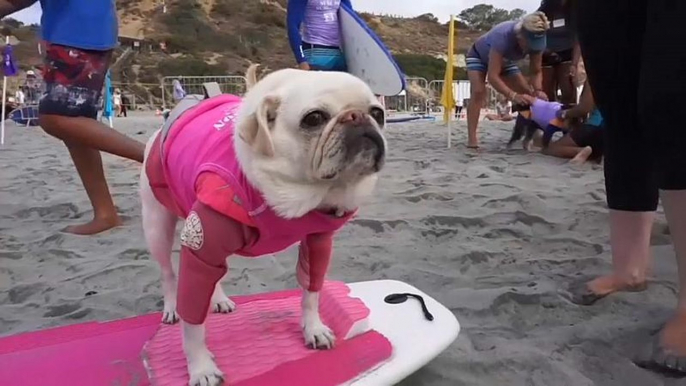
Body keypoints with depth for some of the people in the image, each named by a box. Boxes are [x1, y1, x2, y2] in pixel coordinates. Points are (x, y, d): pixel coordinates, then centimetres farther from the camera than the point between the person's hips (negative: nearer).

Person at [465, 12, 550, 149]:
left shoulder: (535, 40, -28)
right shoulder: (502, 36, -45)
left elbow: (536, 71, -15)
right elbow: (492, 76, -47)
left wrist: (538, 90, -36)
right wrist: (513, 96, -58)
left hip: (504, 60, 6)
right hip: (479, 56, -6)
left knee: (527, 92, -6)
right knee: (478, 91, -27)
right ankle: (471, 139, -29)